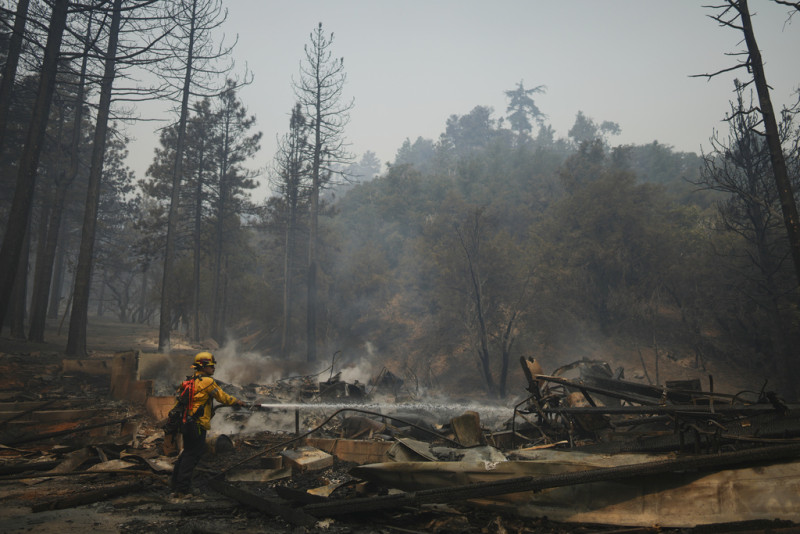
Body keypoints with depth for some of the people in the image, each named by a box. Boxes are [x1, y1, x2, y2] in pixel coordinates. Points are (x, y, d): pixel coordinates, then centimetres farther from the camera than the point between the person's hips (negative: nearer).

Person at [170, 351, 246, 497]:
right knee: (191, 455, -2)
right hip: (197, 425, -9)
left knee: (188, 453, 18)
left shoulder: (189, 381, 14)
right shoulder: (207, 381, -13)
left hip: (186, 423, 9)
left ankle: (176, 487, 25)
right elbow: (222, 397, -6)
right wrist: (237, 402, 8)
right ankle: (182, 490, 2)